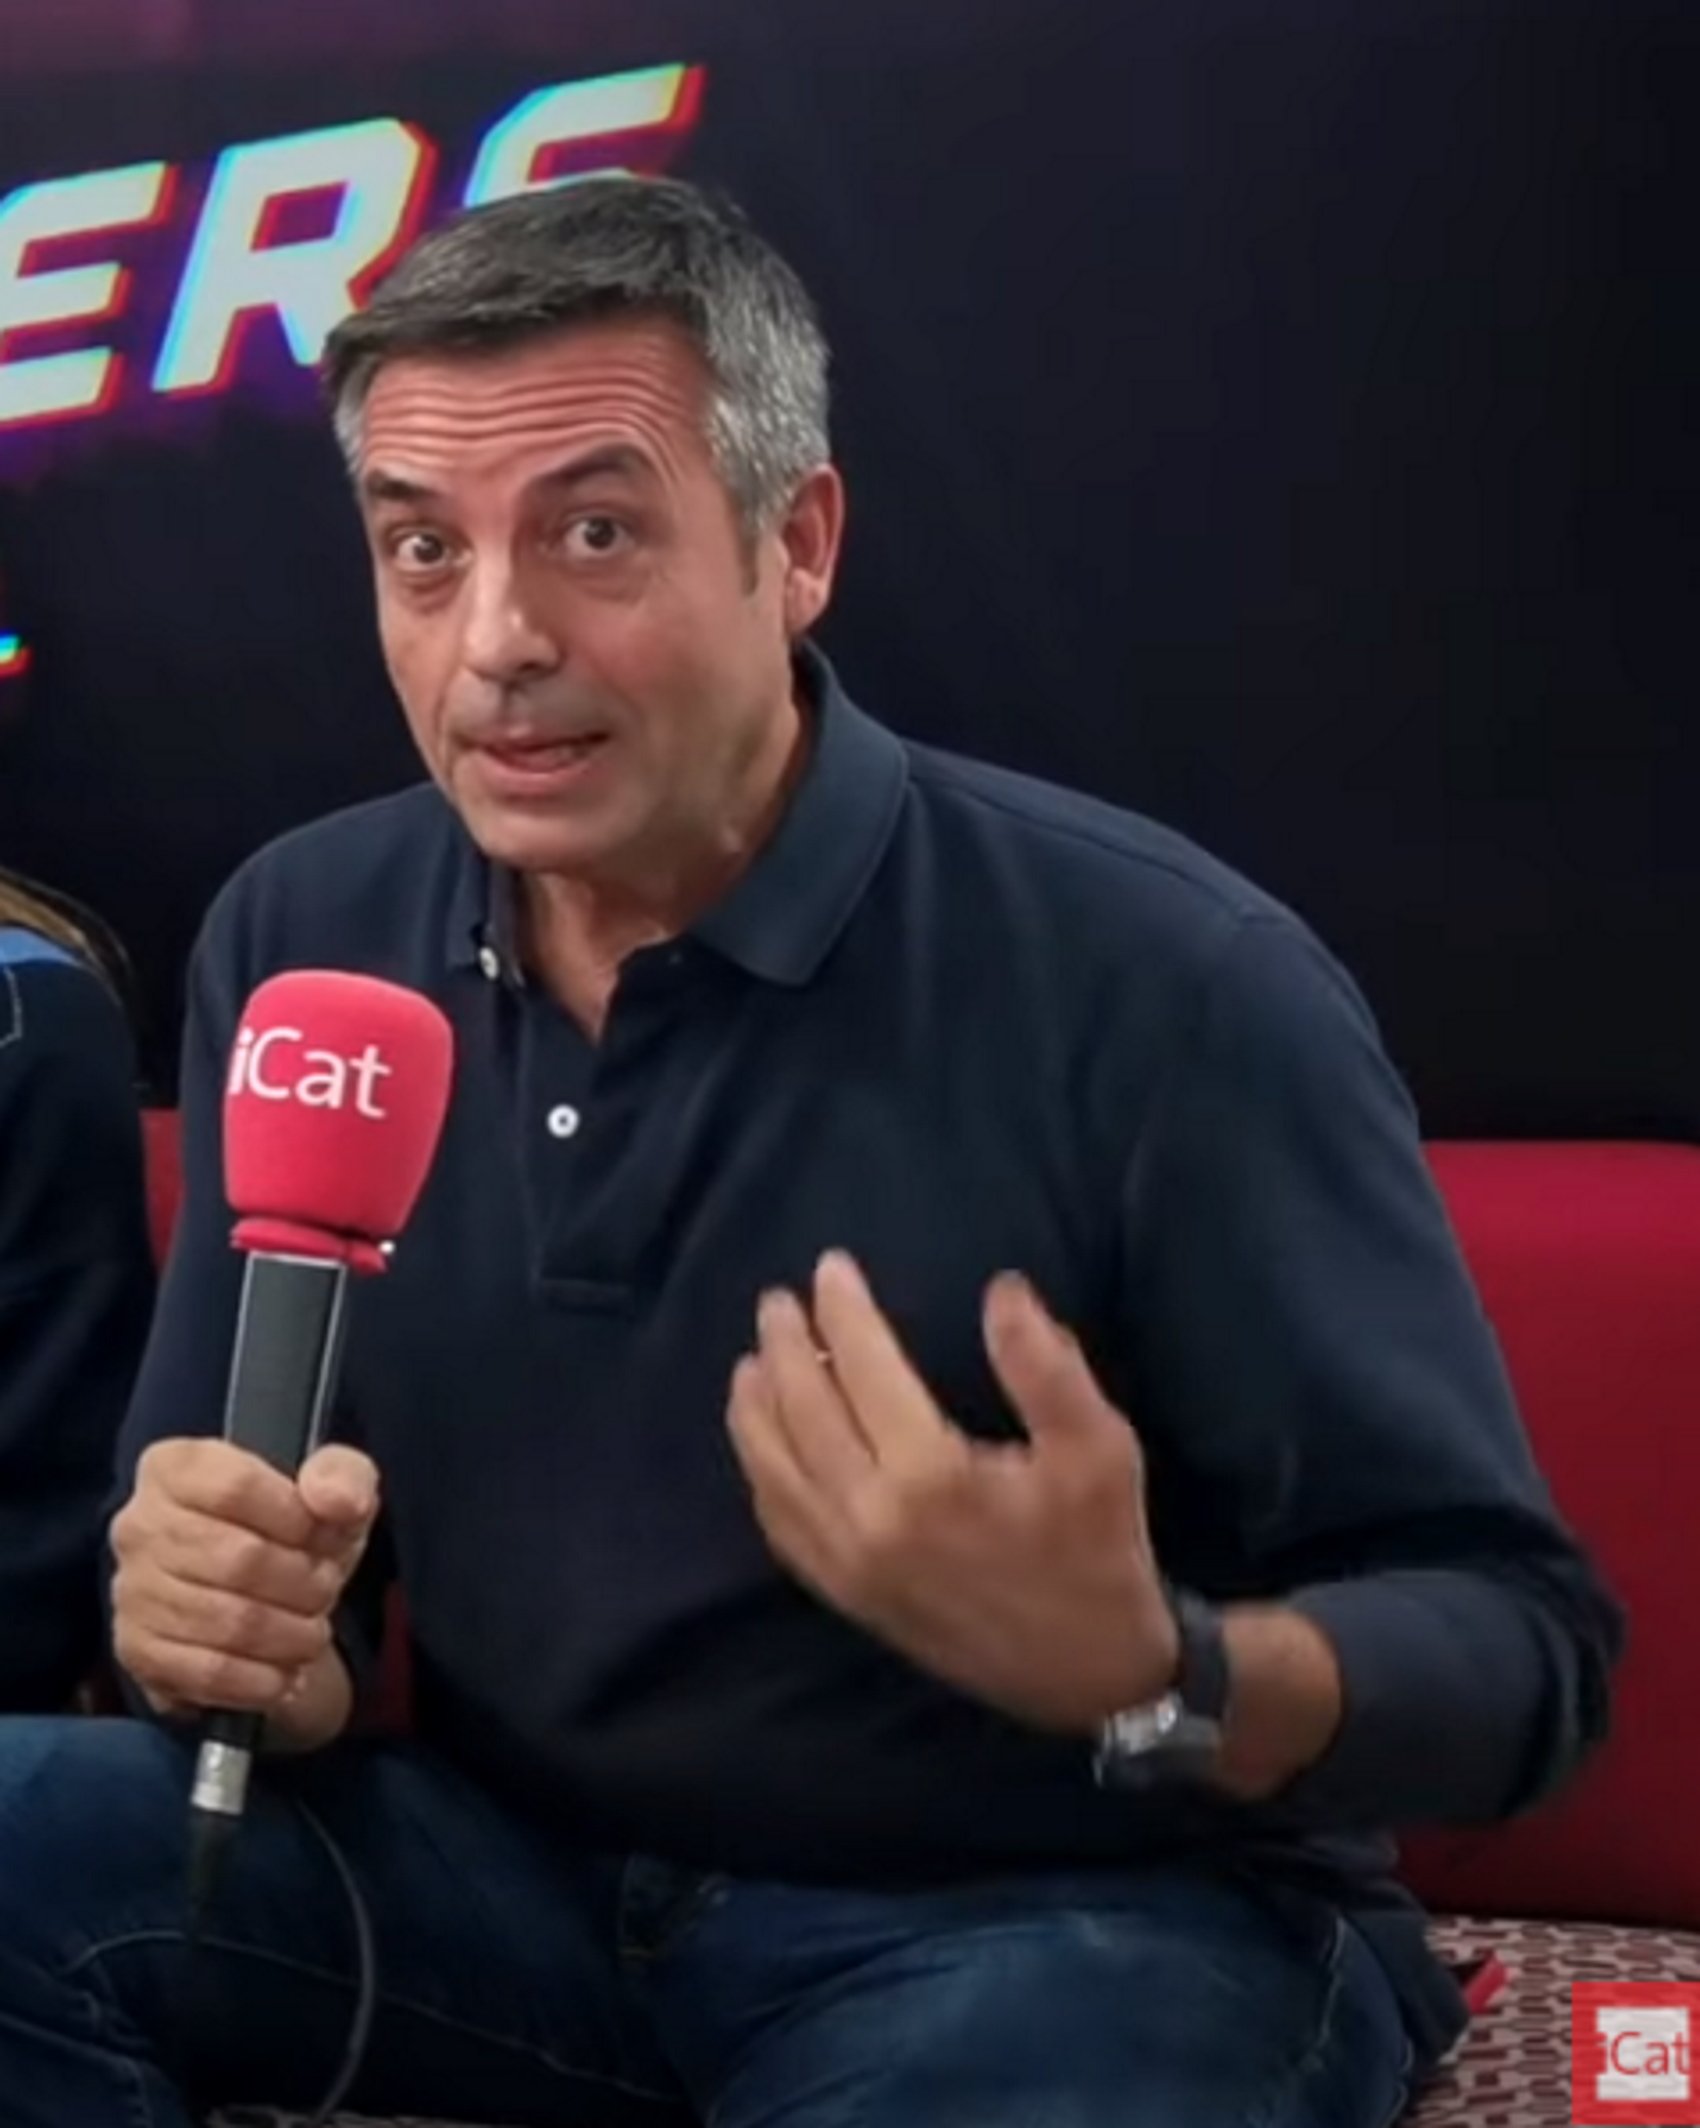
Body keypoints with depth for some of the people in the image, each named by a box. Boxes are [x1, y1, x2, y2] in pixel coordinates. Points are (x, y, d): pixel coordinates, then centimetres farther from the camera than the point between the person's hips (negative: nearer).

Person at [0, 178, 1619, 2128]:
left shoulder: (1164, 985, -19)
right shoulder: (296, 949, -2)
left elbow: (1514, 1640, -15)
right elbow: (248, 1585, 4)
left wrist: (1141, 1670, -36)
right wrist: (239, 1639, -20)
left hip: (1076, 1916, -4)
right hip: (518, 1861, 5)